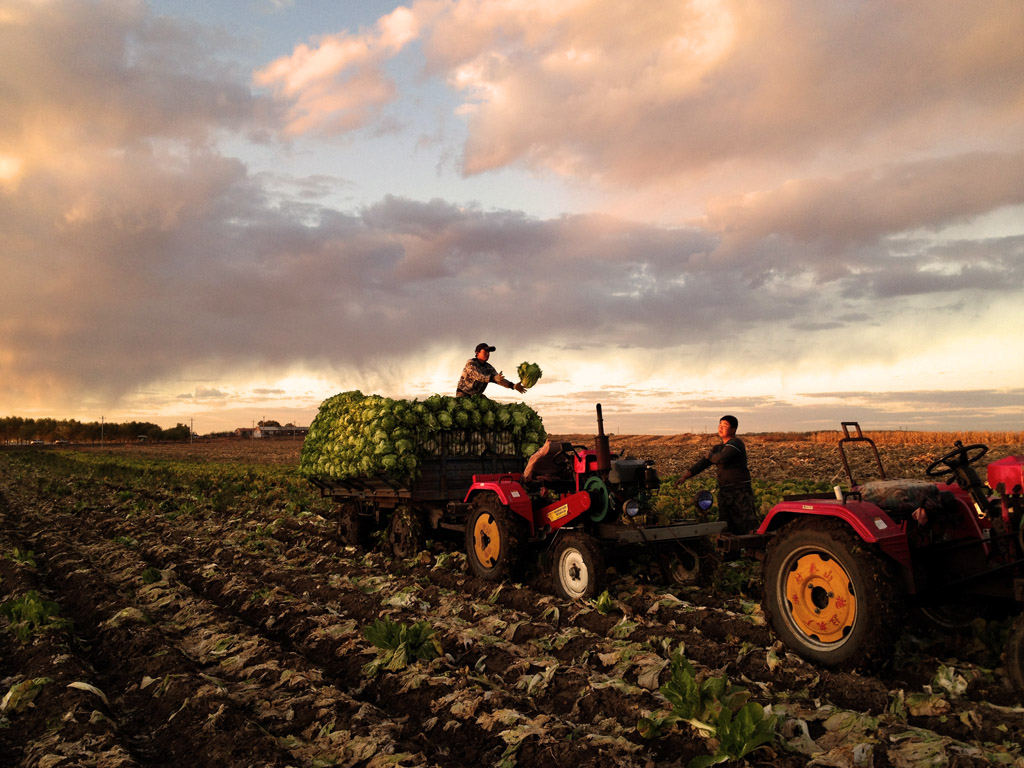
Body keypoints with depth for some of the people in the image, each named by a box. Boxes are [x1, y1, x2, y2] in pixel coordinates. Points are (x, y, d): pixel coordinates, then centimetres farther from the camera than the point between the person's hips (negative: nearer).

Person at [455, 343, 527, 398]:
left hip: (477, 395, 6)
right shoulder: (470, 363, -16)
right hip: (463, 393, -6)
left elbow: (499, 379, -3)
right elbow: (478, 376, -32)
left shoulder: (489, 368, 3)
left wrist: (513, 386, -20)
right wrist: (493, 378, -47)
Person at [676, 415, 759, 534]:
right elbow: (703, 463, 11)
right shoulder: (719, 447, 16)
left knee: (748, 527, -8)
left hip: (740, 490, -8)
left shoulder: (735, 443, -11)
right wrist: (686, 475, 0)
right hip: (724, 491, 8)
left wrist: (710, 455, -4)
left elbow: (720, 459, -27)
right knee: (727, 528, 10)